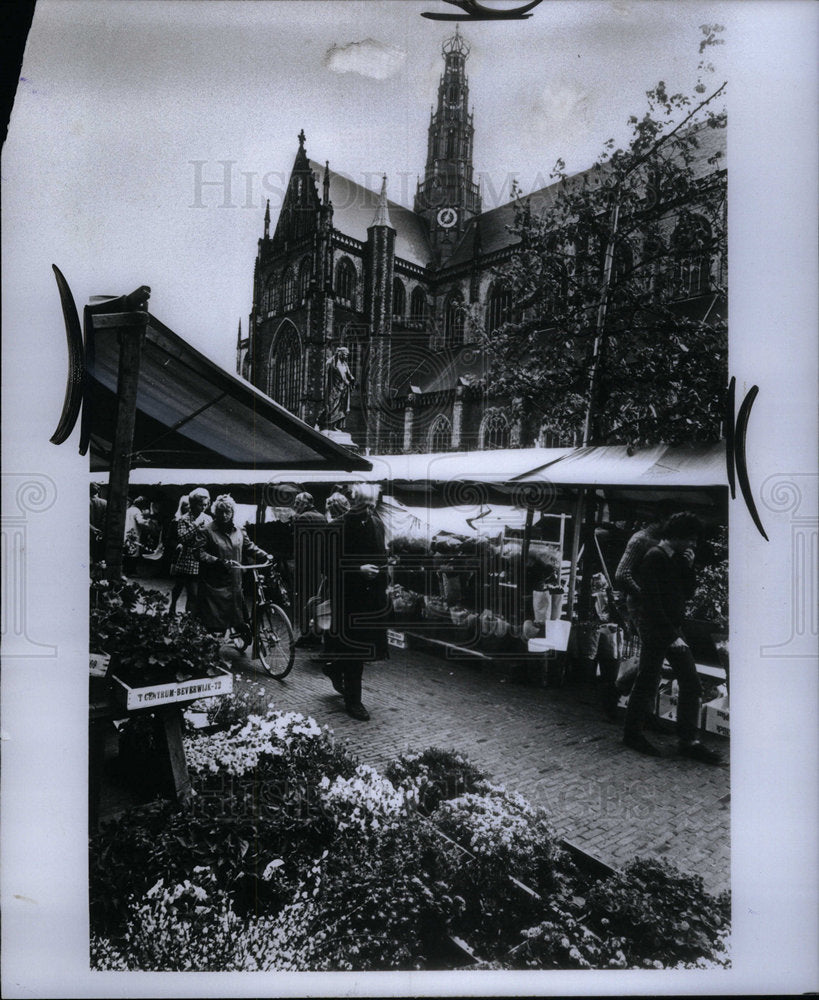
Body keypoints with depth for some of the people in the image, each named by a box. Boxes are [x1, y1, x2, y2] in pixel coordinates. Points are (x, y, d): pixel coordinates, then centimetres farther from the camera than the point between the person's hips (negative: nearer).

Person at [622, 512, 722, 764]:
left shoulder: (676, 559, 13)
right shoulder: (654, 558, -14)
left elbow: (687, 593, 14)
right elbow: (652, 602, -19)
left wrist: (689, 567, -1)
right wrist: (671, 636, -19)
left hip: (673, 630, 9)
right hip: (655, 632, -9)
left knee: (691, 683, 4)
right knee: (647, 684, 1)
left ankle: (689, 741, 9)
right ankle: (632, 733, 17)